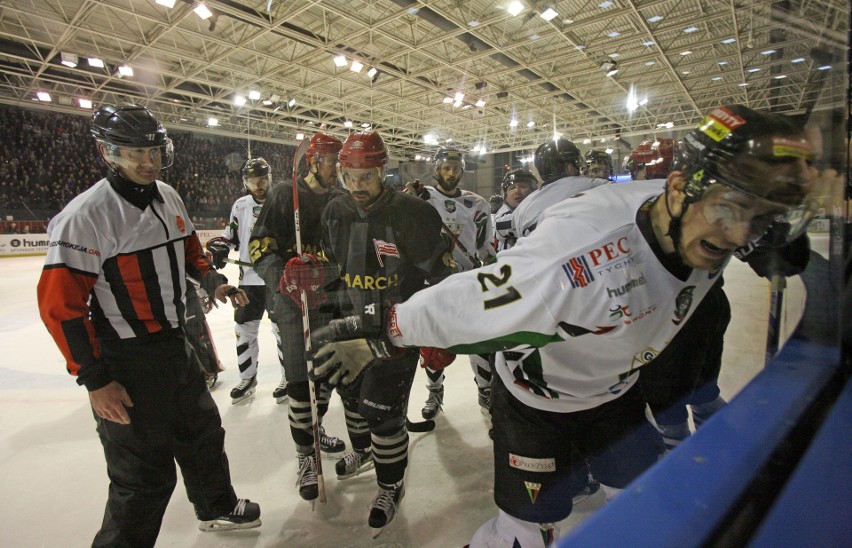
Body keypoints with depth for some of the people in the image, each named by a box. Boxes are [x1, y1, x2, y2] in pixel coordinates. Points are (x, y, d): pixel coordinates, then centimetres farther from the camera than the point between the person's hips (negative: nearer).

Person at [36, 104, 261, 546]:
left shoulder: (168, 197, 5)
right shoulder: (86, 215, -18)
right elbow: (61, 305, -18)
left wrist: (212, 282, 2)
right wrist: (94, 380, -17)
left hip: (174, 343, 8)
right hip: (126, 363, -8)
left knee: (203, 429, 23)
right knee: (146, 475, 1)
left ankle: (216, 506, 48)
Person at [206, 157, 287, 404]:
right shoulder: (240, 206, 8)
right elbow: (231, 234, 16)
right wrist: (218, 247, -2)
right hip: (249, 278, 5)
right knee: (245, 328, 11)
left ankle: (288, 377, 21)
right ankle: (247, 378, 28)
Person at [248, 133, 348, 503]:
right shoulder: (284, 194, -6)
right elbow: (260, 245, -9)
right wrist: (281, 278, -24)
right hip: (294, 299, -6)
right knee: (301, 380, -5)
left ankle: (312, 429, 40)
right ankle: (306, 456, 13)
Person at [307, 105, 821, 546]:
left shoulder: (708, 228, -17)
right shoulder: (581, 255, -41)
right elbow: (460, 303, -35)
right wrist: (374, 333, -26)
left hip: (615, 390, 7)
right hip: (538, 399, -6)